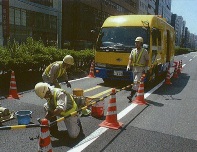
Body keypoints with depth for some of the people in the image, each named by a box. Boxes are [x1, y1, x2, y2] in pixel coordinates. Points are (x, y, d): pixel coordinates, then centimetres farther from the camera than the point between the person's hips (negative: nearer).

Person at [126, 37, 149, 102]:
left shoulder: (144, 51, -4)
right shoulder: (133, 51, 9)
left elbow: (147, 60, -1)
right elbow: (130, 59, 6)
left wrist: (146, 68, -11)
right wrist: (128, 65, -10)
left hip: (141, 69, -6)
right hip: (134, 68, 6)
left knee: (136, 82, -14)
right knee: (135, 82, 13)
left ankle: (131, 95, -18)